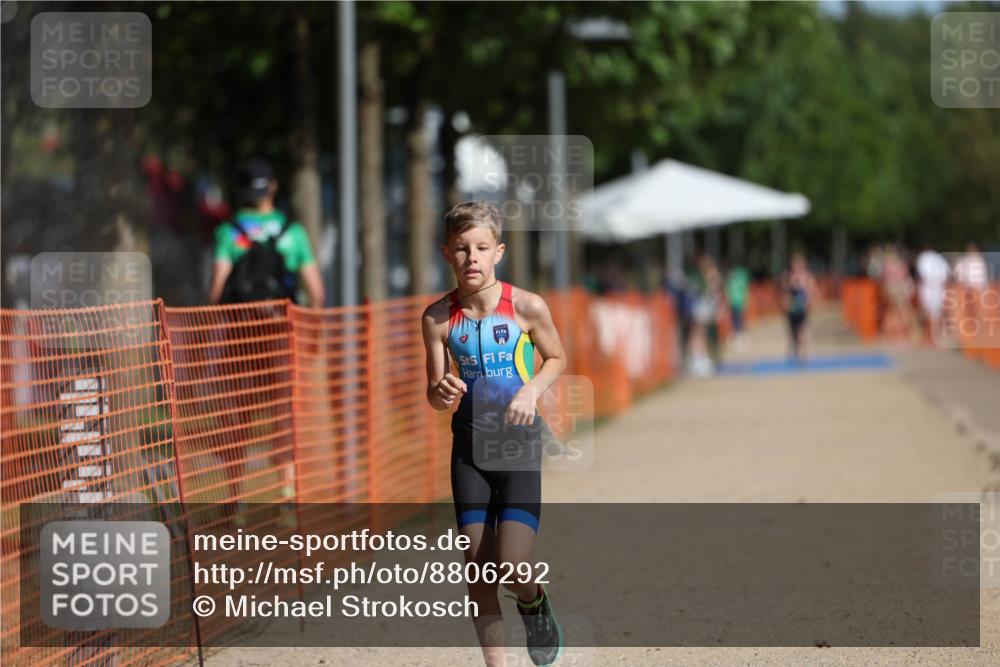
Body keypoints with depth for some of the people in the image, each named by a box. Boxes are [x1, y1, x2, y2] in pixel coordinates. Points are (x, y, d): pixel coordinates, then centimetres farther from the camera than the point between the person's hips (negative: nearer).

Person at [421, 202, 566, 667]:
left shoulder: (527, 307, -10)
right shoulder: (439, 317, -5)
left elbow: (556, 358, 8)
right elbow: (434, 394, 3)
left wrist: (531, 389, -11)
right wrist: (442, 392, -20)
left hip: (519, 443, -2)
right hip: (469, 447, 2)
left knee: (512, 571, -13)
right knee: (478, 569, 3)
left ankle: (535, 603, 22)